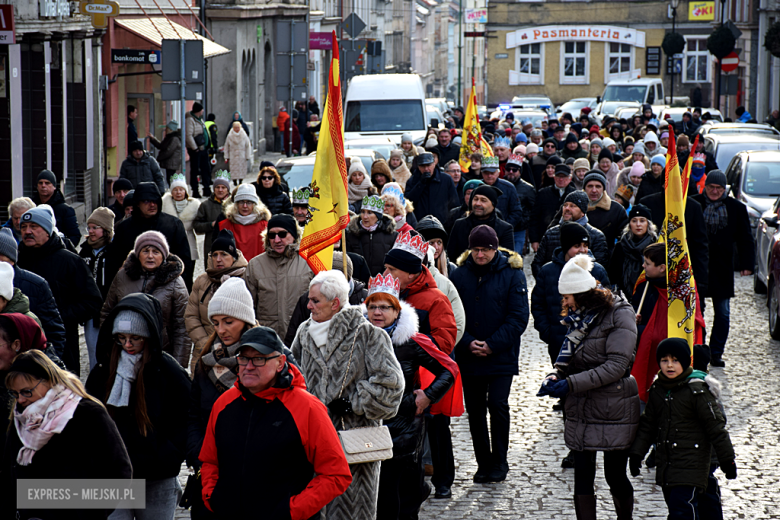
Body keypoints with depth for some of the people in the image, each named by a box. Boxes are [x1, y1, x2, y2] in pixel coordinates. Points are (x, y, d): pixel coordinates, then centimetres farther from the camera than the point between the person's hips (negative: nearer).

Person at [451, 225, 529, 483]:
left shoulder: (512, 274, -3)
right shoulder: (460, 274, 4)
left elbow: (519, 317, -6)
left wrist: (492, 344, -13)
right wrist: (467, 343, -11)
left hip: (501, 357, -3)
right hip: (468, 357, 3)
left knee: (498, 405, -11)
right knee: (475, 411, 7)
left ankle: (499, 462, 4)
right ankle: (483, 464, 18)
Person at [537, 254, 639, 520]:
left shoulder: (619, 315, -12)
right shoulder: (579, 316, 10)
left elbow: (616, 366, -19)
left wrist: (571, 383, -22)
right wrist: (556, 375, -6)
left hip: (614, 410, -6)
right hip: (581, 410, 6)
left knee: (615, 476, 4)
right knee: (582, 476, 4)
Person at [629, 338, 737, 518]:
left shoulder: (697, 390, -11)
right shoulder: (657, 389, 8)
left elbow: (715, 426, -8)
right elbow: (648, 424, 18)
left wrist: (727, 459, -6)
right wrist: (636, 453, 12)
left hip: (690, 466, -7)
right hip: (665, 466, 7)